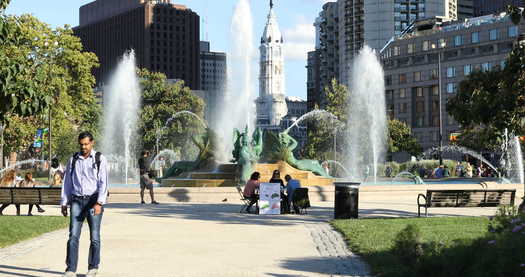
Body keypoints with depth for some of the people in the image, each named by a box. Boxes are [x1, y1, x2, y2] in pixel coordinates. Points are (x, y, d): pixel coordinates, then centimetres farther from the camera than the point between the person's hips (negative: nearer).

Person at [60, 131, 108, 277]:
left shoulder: (100, 159, 0)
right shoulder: (73, 160, 11)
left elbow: (103, 183, -8)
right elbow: (67, 182, 13)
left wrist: (99, 203, -18)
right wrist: (64, 203, 9)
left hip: (93, 201, -2)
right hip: (76, 201, 2)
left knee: (94, 237, 3)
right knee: (73, 236, -7)